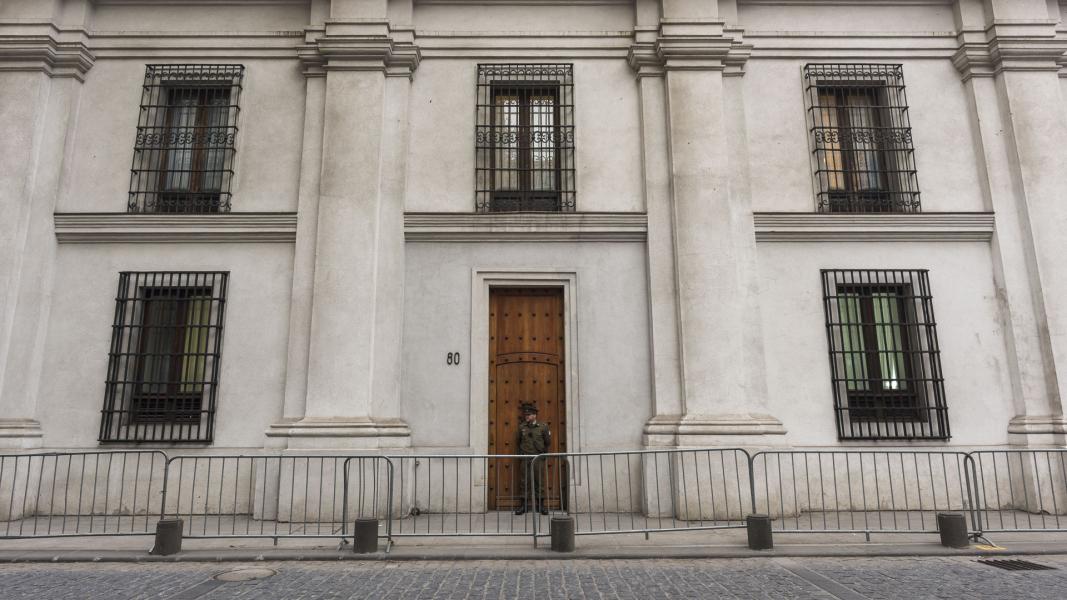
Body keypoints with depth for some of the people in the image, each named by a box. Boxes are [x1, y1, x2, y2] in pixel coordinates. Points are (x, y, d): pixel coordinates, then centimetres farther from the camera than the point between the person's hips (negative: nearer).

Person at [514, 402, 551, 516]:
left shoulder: (543, 427, -3)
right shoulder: (522, 427, 2)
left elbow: (548, 442, 7)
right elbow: (518, 442, 16)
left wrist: (542, 453, 8)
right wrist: (520, 453, 10)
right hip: (525, 459, 1)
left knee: (539, 481, 3)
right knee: (524, 482, 4)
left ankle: (540, 504, 13)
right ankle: (523, 505, 12)